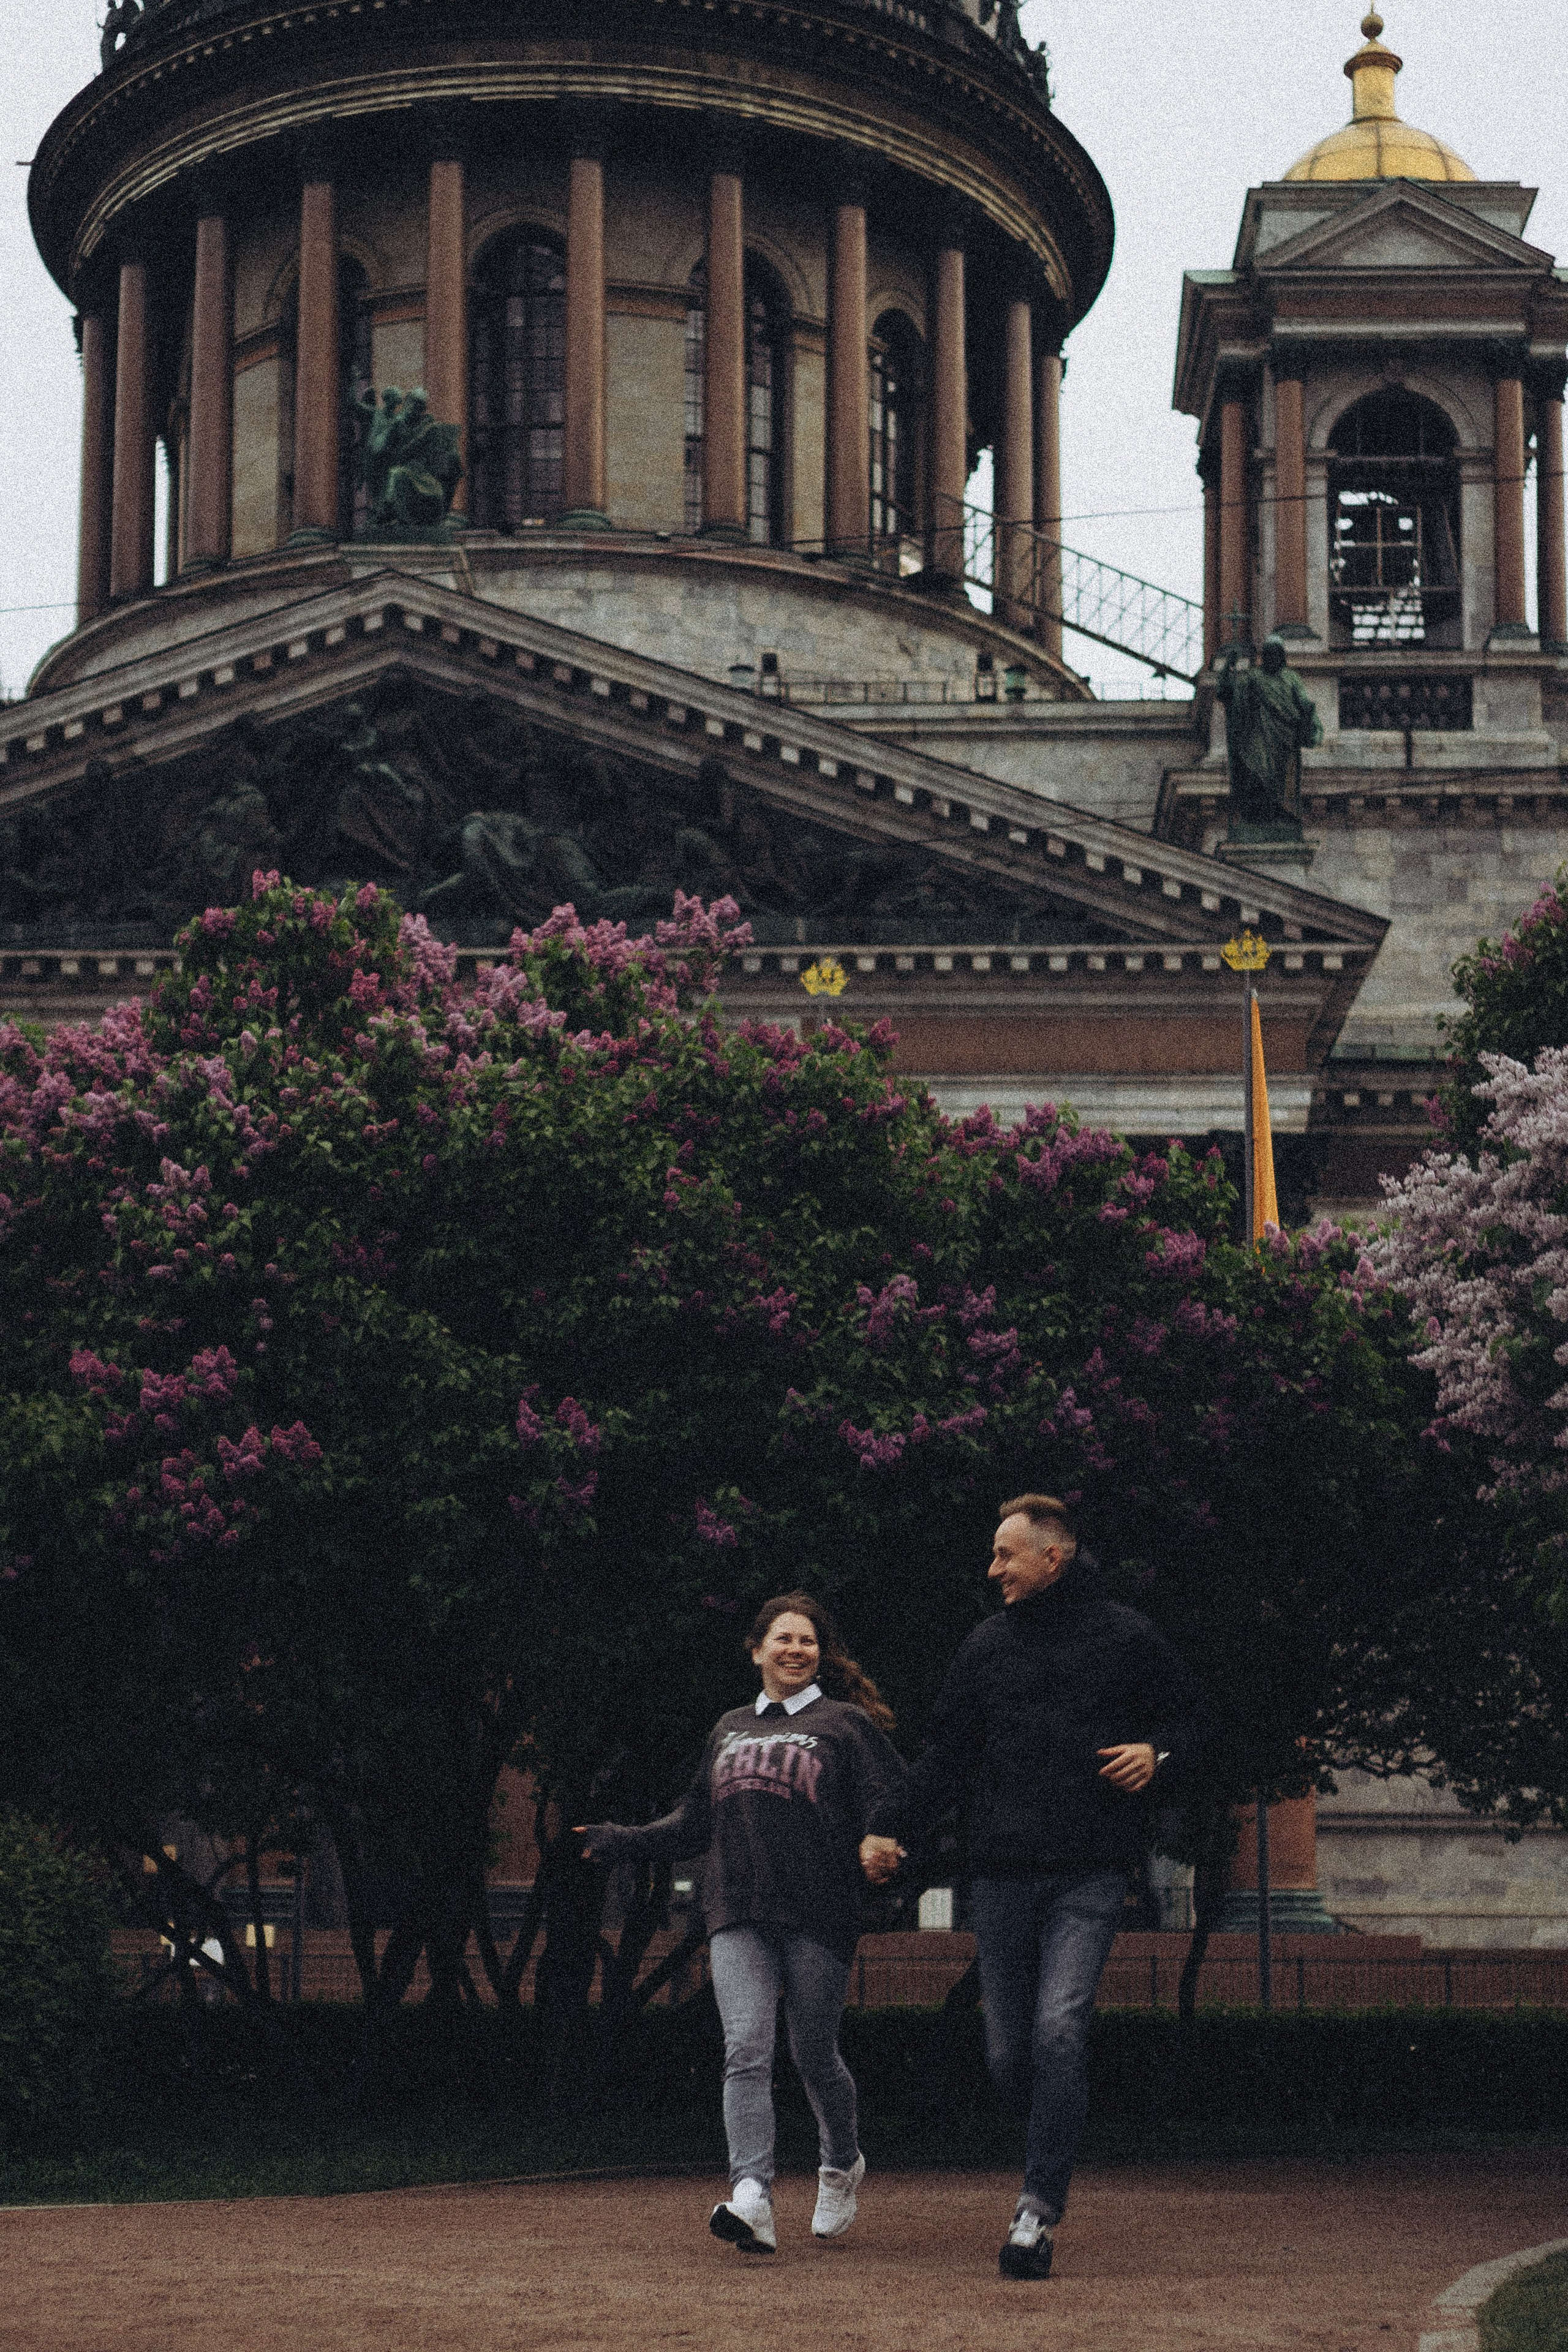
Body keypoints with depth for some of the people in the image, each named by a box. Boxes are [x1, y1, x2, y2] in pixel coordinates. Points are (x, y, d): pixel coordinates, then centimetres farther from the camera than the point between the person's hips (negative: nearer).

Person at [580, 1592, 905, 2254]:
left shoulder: (846, 1724, 7)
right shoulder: (730, 1729, 21)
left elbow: (890, 1809, -3)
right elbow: (696, 1821, 29)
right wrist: (624, 1841, 22)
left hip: (818, 1914, -3)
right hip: (738, 1914, 3)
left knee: (814, 2055, 5)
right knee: (746, 2052, -12)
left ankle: (841, 2164, 33)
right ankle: (753, 2200, -23)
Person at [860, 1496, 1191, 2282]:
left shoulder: (1125, 1638, 6)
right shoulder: (987, 1646, 12)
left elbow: (1178, 1721, 16)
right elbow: (946, 1760, 15)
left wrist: (1155, 1754, -7)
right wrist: (888, 1828, 2)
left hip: (1090, 1872, -3)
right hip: (1003, 1873, 3)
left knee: (1059, 2028, -17)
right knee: (1009, 2053, 1)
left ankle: (1039, 2208, -13)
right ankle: (1058, 2140, 30)